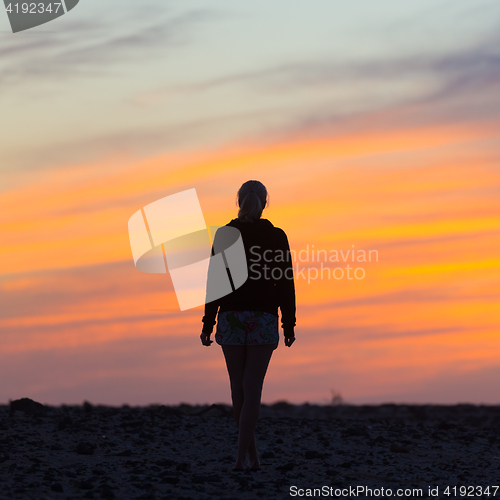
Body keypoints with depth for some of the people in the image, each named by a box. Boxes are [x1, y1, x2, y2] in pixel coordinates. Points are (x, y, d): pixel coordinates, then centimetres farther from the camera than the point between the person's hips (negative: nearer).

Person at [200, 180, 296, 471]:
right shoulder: (276, 237, -3)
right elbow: (286, 284, -3)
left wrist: (207, 324, 4)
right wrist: (289, 324, 5)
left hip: (230, 316, 1)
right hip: (263, 317, -1)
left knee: (238, 385, 13)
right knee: (252, 387, -3)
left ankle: (252, 452, 19)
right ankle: (242, 456, -13)